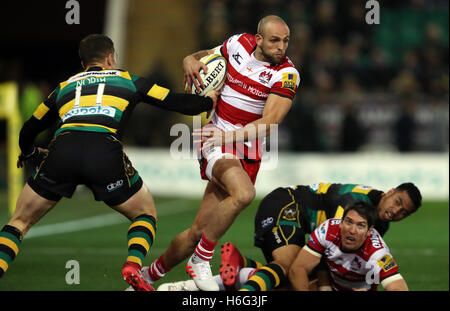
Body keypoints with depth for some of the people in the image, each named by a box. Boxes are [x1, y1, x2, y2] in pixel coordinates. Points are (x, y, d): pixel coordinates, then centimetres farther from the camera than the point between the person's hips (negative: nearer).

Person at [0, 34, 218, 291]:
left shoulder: (64, 87, 32)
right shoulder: (127, 79, 27)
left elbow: (29, 131, 41)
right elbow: (178, 103, 26)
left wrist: (29, 153, 63)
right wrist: (210, 100, 46)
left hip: (62, 150, 1)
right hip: (105, 152, -1)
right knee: (146, 215, 21)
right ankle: (133, 265, -6)